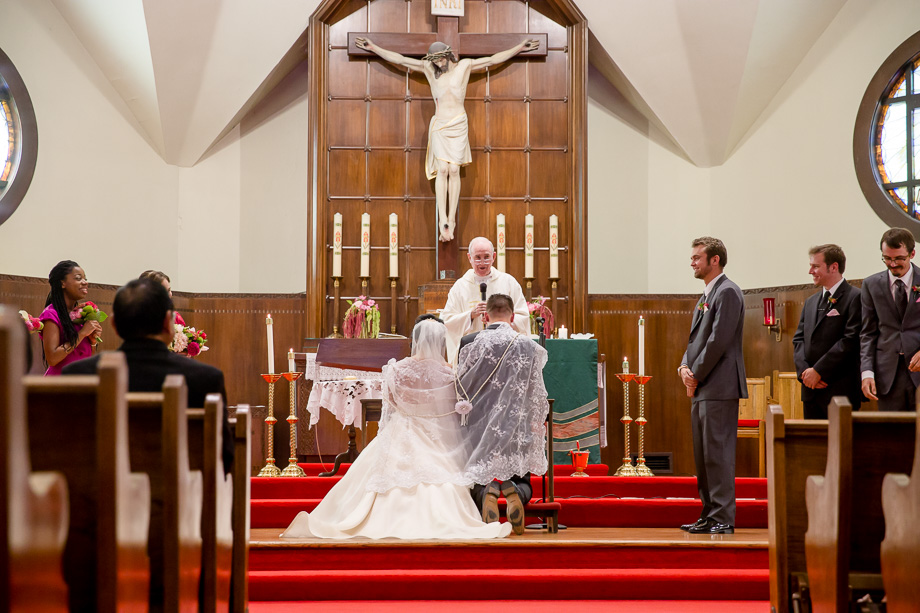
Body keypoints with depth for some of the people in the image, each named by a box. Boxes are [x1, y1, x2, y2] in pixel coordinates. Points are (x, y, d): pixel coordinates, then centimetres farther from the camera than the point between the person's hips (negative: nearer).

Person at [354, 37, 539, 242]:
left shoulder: (465, 65, 4)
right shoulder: (428, 68, 5)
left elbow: (493, 59, 6)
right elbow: (399, 59, 5)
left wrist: (520, 47, 3)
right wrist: (373, 48, 2)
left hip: (459, 125, 0)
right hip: (439, 126, 0)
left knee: (454, 171, -4)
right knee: (442, 170, -11)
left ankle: (451, 220, -1)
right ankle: (443, 221, -15)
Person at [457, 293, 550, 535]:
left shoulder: (469, 342, -4)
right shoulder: (528, 345, -4)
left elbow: (461, 387, 3)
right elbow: (537, 393, 1)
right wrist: (536, 430, 13)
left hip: (480, 427, 0)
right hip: (518, 430, 0)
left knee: (478, 483, 16)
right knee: (522, 483, 17)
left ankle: (487, 491, -22)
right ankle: (512, 490, -21)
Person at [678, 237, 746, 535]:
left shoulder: (727, 292, -10)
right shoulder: (706, 296, 21)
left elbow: (719, 340, -17)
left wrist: (696, 376, -12)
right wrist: (684, 367, 2)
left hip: (719, 387, -10)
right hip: (702, 389, 10)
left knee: (717, 453, -8)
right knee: (703, 454, 12)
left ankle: (723, 519, -4)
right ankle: (709, 514, 19)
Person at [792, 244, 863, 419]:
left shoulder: (854, 298, -6)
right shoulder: (811, 302, 18)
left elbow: (850, 340, -14)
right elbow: (798, 339, 14)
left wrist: (818, 371, -14)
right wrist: (804, 371, -4)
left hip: (840, 390, -7)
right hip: (811, 391, 7)